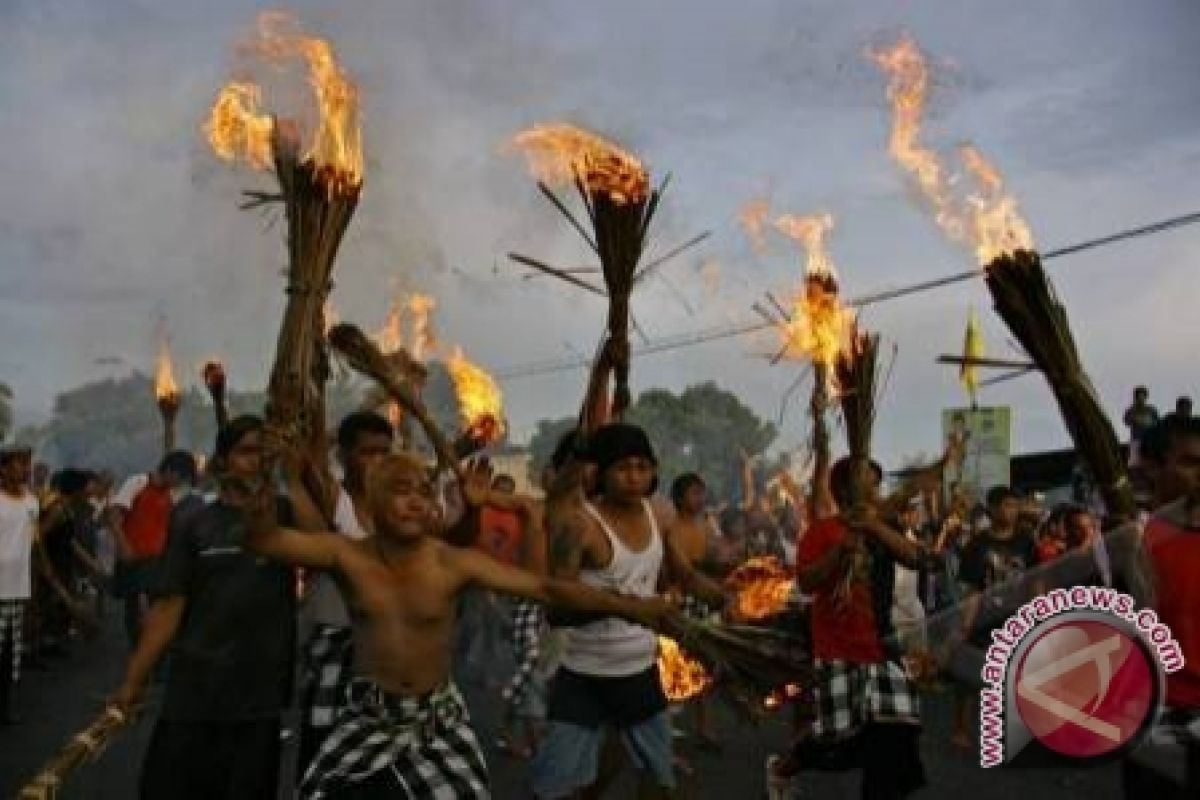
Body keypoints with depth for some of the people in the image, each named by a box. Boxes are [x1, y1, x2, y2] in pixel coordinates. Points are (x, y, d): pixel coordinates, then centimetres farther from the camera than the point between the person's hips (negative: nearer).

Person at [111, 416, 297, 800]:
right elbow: (168, 606, 1)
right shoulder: (192, 522, 2)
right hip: (192, 693, 0)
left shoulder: (287, 516, 4)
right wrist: (133, 681, -4)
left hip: (261, 694, 0)